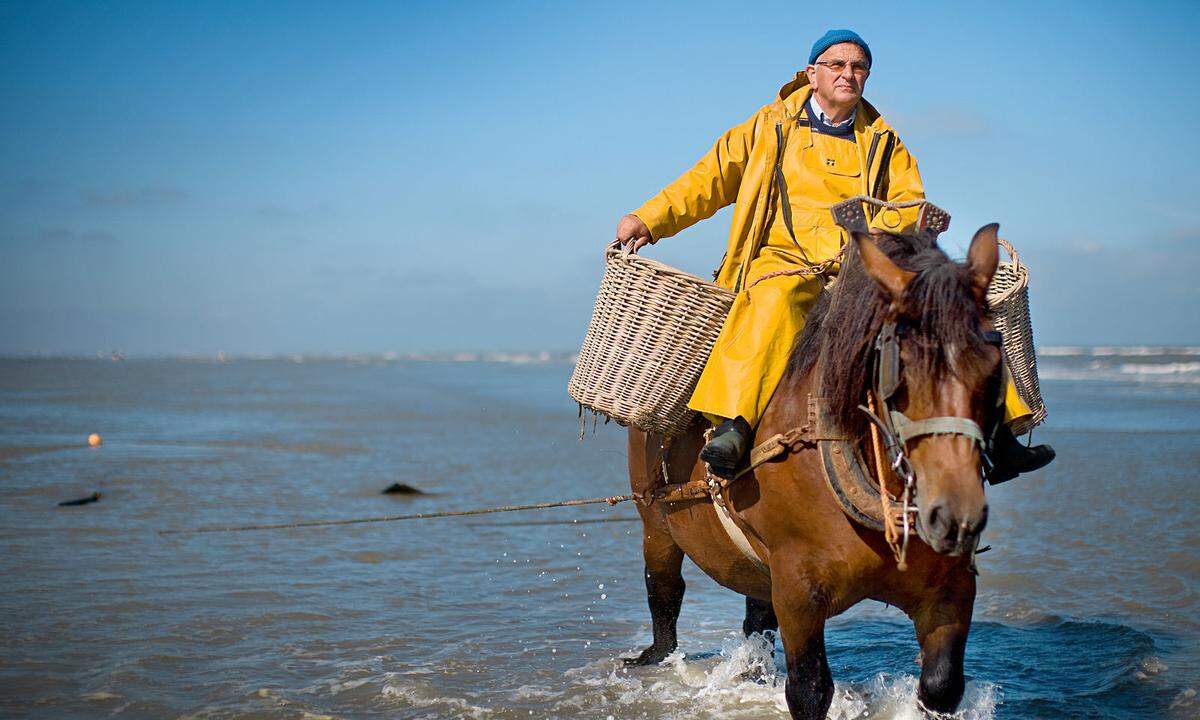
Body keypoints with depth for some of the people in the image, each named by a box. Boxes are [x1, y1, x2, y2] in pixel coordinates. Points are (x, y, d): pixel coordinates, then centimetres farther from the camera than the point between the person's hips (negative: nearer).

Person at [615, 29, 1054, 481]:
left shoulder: (884, 142, 22)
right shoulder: (771, 127, 16)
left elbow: (910, 201, 10)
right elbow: (711, 178, 14)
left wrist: (880, 231, -13)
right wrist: (649, 219, 3)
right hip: (785, 259, -3)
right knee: (776, 299, -39)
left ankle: (996, 442, -16)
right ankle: (733, 428, -50)